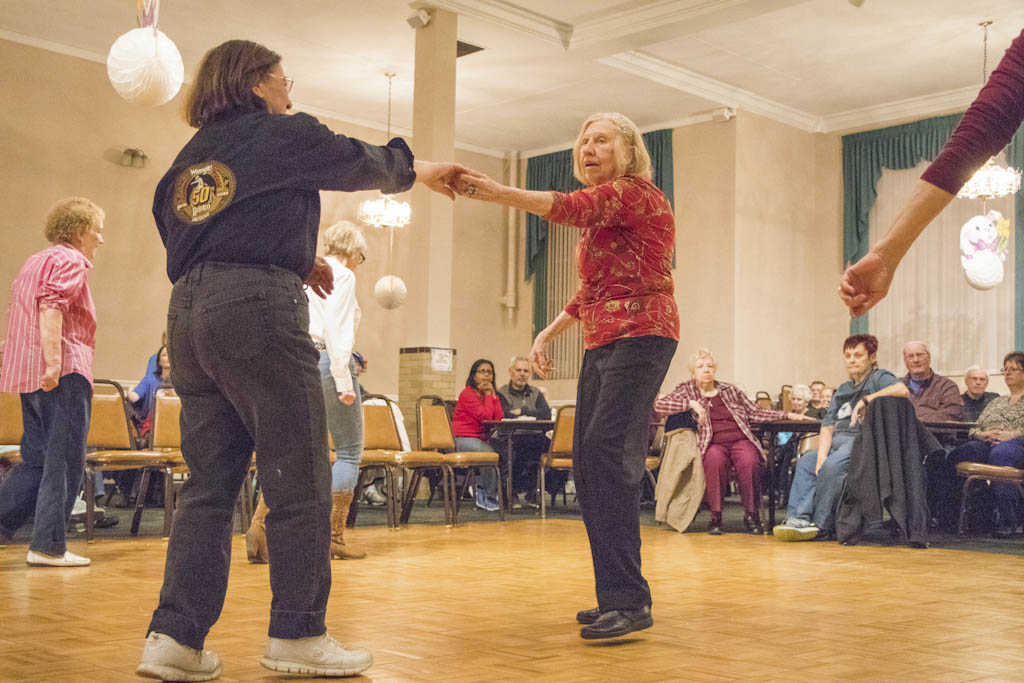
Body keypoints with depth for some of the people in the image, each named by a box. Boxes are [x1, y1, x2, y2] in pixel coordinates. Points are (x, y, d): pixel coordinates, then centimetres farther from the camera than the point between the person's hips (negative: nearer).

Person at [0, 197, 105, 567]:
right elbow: (51, 307, -21)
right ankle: (48, 546, -4)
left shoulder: (34, 262, 24)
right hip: (64, 372, -9)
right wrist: (54, 361, -29)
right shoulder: (70, 262, -5)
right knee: (65, 461, -5)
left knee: (36, 461, 14)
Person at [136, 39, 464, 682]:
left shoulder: (192, 154, 22)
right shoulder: (284, 134, 4)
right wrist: (418, 168, 36)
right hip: (257, 308, -7)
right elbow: (362, 163, 16)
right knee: (300, 479, 0)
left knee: (209, 482, 9)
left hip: (189, 311, 8)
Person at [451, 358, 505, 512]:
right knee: (491, 453, -30)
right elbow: (485, 416, -18)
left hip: (482, 438, 7)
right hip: (464, 439, -7)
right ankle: (490, 498, -14)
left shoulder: (490, 393, 15)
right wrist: (488, 395, -8)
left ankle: (481, 491, 0)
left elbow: (499, 418, 1)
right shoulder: (467, 393, -8)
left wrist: (493, 394, -2)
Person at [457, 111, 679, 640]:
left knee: (608, 455, -21)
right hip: (602, 344, 9)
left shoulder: (636, 194, -5)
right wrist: (548, 333, 17)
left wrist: (498, 193, -33)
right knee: (587, 466, 4)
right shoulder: (600, 212, 23)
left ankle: (628, 599, -20)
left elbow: (569, 207, -23)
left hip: (640, 335, -9)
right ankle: (616, 597, 11)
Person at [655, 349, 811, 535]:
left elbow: (755, 412, 22)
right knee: (715, 460, -37)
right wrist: (691, 404, -9)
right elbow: (659, 405, 0)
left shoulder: (730, 389, 20)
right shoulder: (687, 391, 13)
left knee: (749, 461, -32)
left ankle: (751, 514, -18)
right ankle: (715, 515, -26)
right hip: (713, 443, -2)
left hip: (741, 439, 2)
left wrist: (786, 415, 13)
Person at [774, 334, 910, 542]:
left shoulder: (879, 377, 3)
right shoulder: (843, 389, 24)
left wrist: (866, 400, -17)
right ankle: (798, 518, -19)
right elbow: (827, 427, 14)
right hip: (838, 443, 9)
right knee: (806, 462, -8)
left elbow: (902, 390, -22)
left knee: (832, 467, -30)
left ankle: (822, 524, -17)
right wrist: (822, 456, -3)